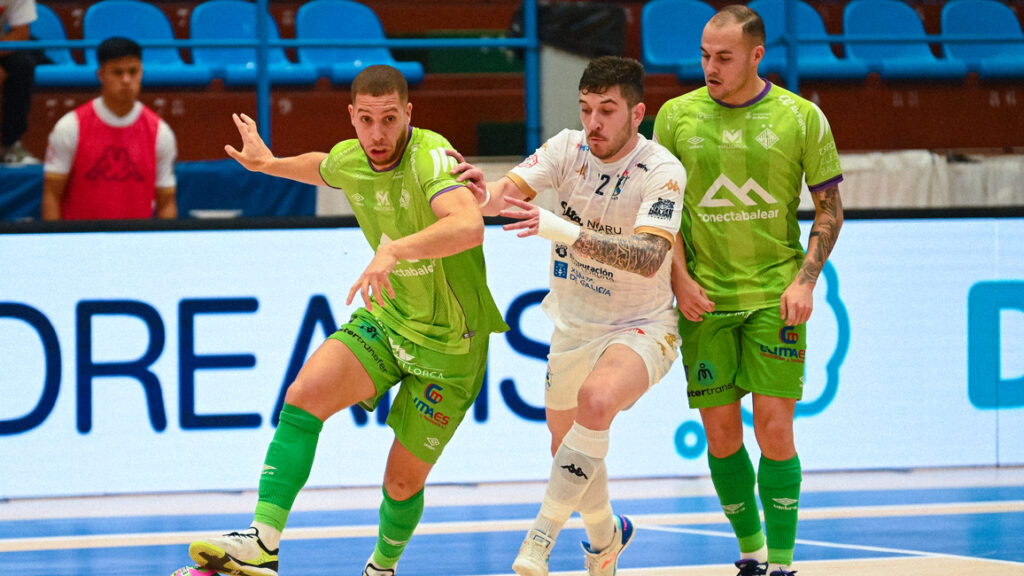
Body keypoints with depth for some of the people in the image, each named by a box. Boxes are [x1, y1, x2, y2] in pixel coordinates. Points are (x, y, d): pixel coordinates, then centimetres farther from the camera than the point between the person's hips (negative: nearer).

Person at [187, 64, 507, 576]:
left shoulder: (431, 156, -26)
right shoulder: (349, 160, -4)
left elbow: (470, 226, -47)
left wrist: (395, 250, -58)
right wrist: (269, 163, 31)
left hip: (447, 342, -5)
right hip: (385, 320, 5)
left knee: (403, 482, 4)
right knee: (305, 392, -22)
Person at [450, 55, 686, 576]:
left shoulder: (662, 172, -21)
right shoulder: (568, 148, -7)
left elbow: (649, 258, -35)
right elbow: (509, 192, -18)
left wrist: (566, 231, -46)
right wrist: (485, 194, -43)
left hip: (640, 328, -5)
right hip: (572, 327, 5)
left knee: (596, 398, -35)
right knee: (567, 449, 15)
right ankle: (605, 534, 47)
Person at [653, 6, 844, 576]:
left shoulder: (802, 118, -2)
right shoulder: (678, 116, 2)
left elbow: (830, 207, 5)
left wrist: (805, 279, -7)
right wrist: (680, 278, -3)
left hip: (775, 295, -2)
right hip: (705, 297, 2)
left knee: (774, 428, -8)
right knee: (721, 434, 3)